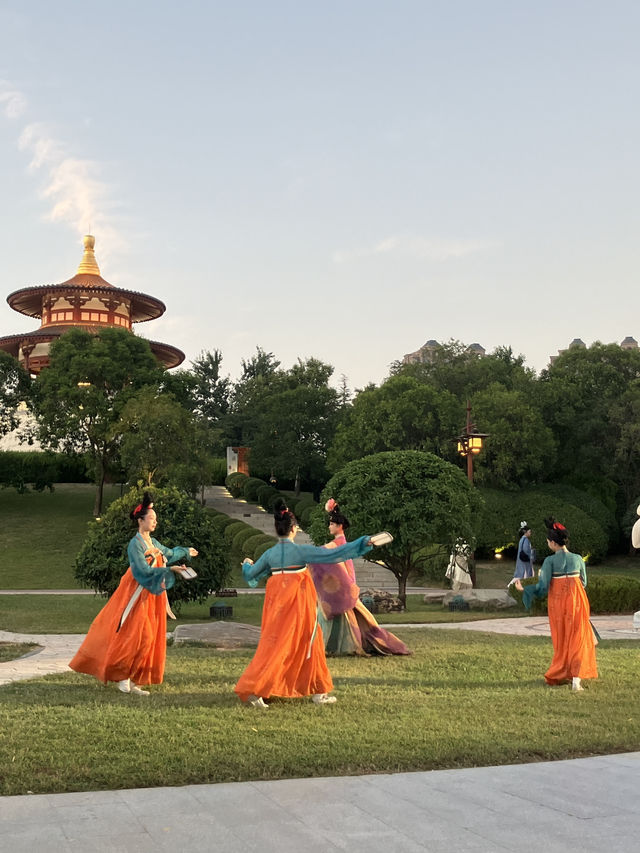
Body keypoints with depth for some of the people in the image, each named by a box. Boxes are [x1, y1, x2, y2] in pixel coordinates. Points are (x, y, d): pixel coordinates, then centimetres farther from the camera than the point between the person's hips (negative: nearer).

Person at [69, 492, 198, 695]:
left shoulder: (153, 542, 11)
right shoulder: (135, 544, -14)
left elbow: (168, 553, 30)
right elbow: (144, 570, -22)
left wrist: (186, 552, 41)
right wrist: (169, 570, -22)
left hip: (152, 596, 8)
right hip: (137, 595, -8)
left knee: (149, 638, 6)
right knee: (132, 636, -9)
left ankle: (133, 681, 12)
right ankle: (123, 677, 5)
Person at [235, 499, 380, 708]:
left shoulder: (270, 554, 3)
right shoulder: (301, 551, -11)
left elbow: (250, 575, 13)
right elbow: (333, 555, -14)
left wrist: (246, 564, 37)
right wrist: (363, 543, -10)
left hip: (276, 604, 5)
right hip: (298, 603, -5)